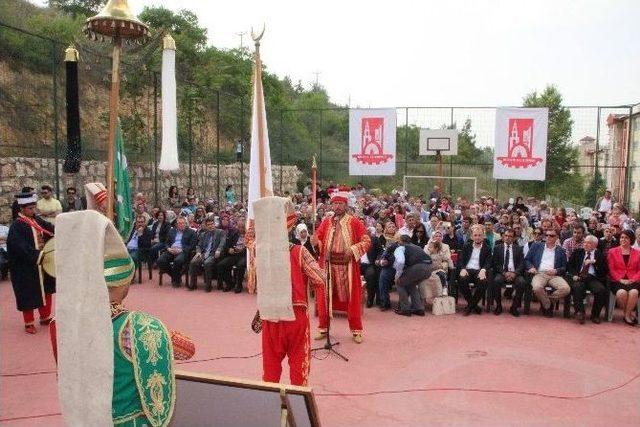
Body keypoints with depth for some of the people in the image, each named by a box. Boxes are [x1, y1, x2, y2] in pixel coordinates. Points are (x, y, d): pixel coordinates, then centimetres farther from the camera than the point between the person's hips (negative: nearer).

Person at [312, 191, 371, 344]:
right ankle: (323, 328, 21)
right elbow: (318, 240, 8)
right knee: (325, 297, 7)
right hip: (328, 265, 3)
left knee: (351, 298, 4)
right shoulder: (326, 222, 8)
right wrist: (316, 242, -16)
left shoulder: (354, 222, -1)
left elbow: (367, 241, -3)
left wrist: (353, 250, -18)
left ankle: (356, 330, 16)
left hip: (347, 265, -2)